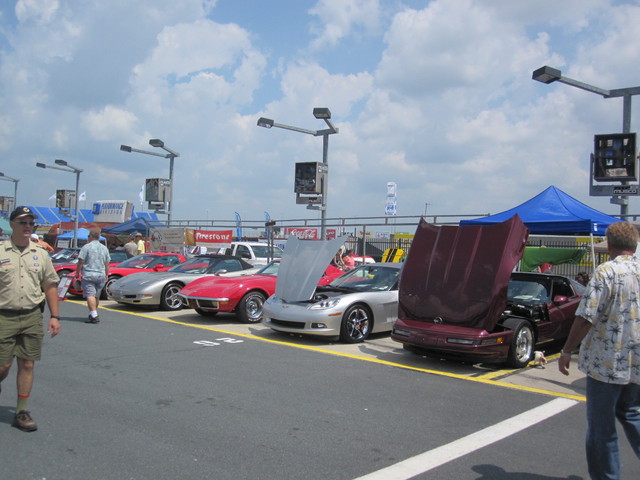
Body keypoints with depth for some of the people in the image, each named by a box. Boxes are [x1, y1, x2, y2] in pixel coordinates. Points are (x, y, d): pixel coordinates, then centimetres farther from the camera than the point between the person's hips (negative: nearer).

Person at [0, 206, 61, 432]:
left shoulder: (40, 254, 10)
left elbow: (50, 285, 13)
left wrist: (54, 316, 7)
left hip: (32, 317, 3)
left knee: (27, 364, 5)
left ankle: (21, 412, 15)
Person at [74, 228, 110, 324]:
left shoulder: (86, 247, -6)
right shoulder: (104, 248, 10)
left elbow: (80, 262, -8)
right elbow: (107, 264, 14)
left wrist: (77, 273, 3)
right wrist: (106, 275, 23)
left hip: (88, 275, -6)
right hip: (101, 275, 6)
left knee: (90, 295, -11)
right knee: (97, 296, 14)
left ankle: (94, 315, -23)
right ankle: (93, 314, 25)